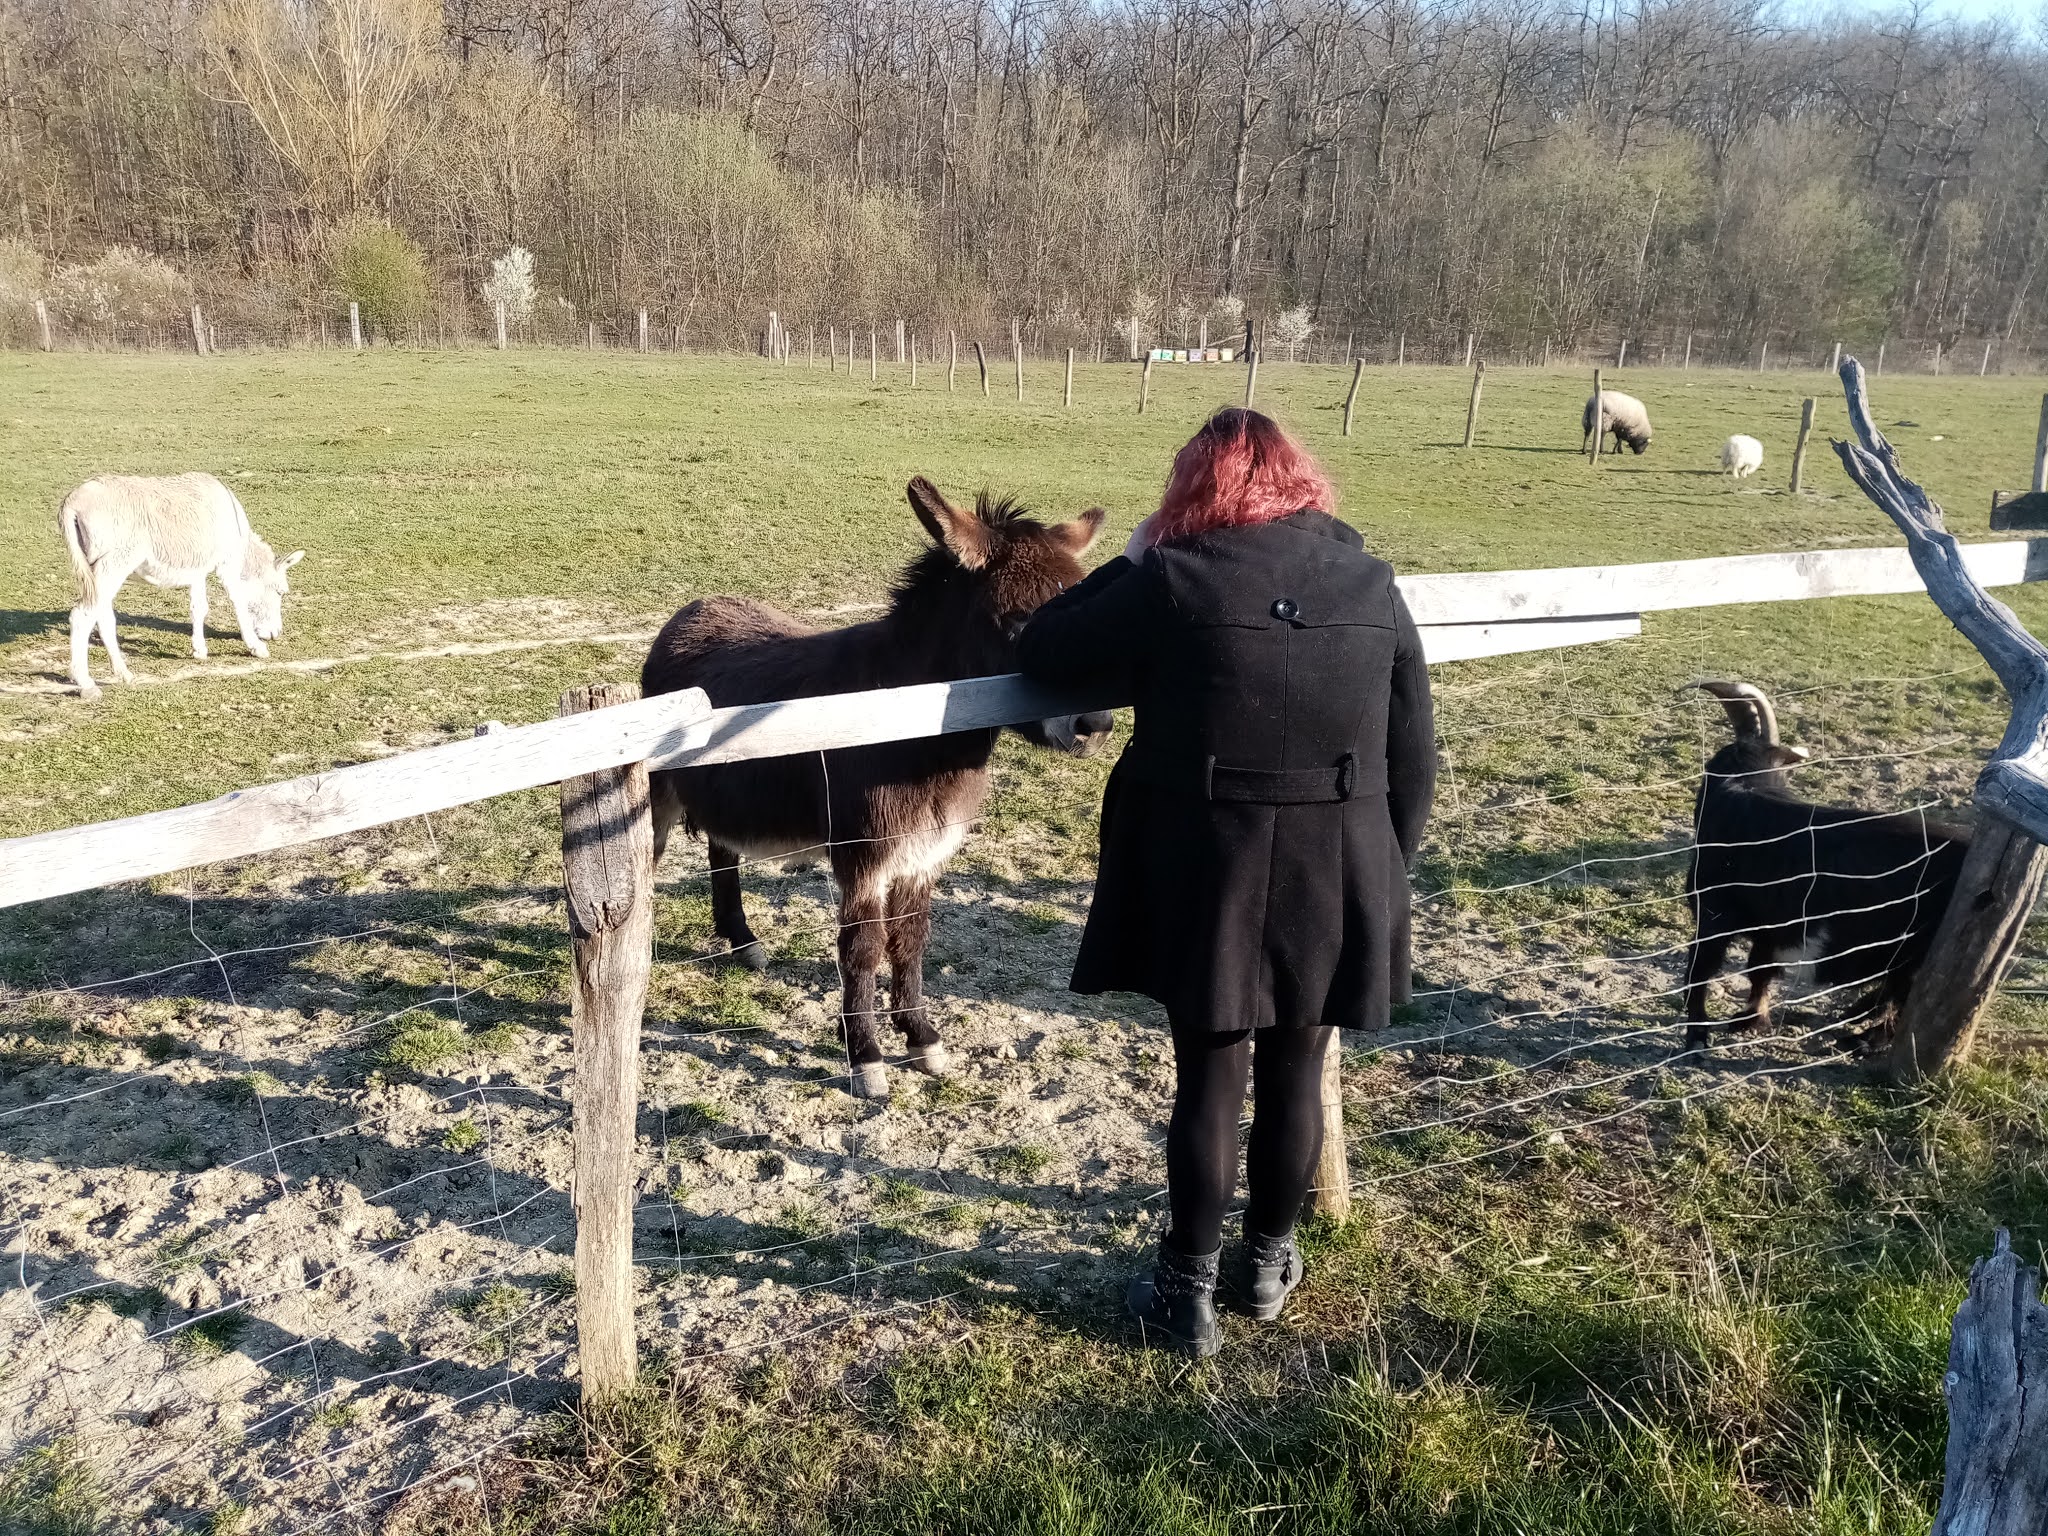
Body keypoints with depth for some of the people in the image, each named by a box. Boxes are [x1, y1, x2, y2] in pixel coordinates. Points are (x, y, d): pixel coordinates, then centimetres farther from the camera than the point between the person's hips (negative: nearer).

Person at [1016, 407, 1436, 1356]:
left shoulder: (1173, 581, -10)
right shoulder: (1371, 583, 2)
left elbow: (1040, 654, 0)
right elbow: (1414, 759, 4)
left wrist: (1129, 563, 8)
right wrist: (1384, 871, 15)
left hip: (1208, 877, -3)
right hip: (1338, 877, 3)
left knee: (1210, 1079, 9)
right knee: (1295, 1072, 17)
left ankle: (1189, 1292, 23)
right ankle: (1269, 1263, 36)